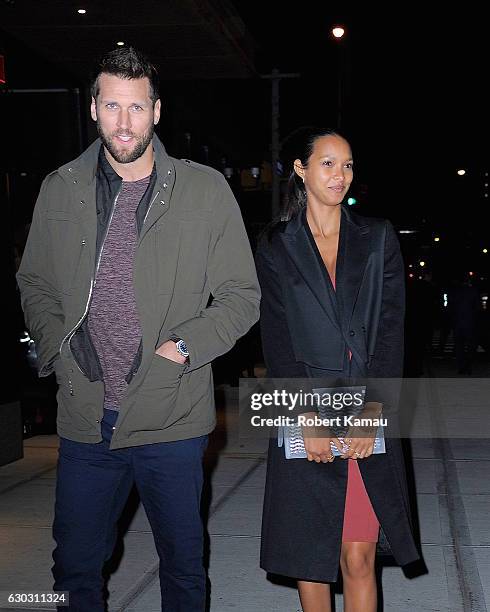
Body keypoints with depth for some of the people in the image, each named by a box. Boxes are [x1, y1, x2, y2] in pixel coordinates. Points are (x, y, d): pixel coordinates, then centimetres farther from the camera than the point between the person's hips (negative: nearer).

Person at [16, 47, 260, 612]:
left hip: (172, 421, -1)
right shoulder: (61, 189, 4)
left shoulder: (206, 190, -3)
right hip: (83, 421, 2)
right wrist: (57, 343, -2)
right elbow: (34, 283, 15)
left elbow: (242, 295, 1)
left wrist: (185, 347, -12)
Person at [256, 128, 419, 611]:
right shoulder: (276, 247, 5)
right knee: (308, 552, 6)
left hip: (369, 425, 0)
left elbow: (391, 331, 1)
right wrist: (307, 420, -11)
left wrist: (371, 413, -10)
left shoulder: (378, 239, 8)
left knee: (359, 558, 0)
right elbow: (277, 342, -1)